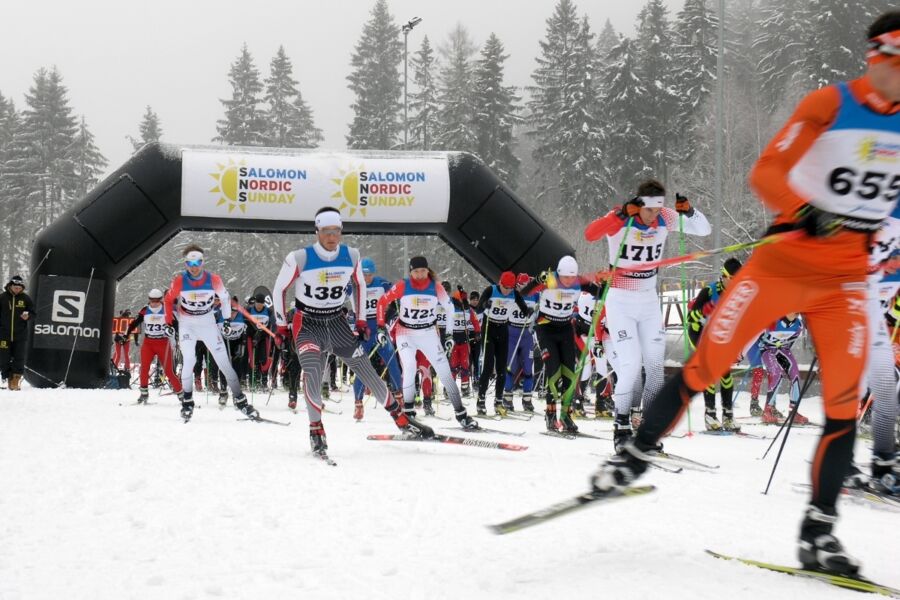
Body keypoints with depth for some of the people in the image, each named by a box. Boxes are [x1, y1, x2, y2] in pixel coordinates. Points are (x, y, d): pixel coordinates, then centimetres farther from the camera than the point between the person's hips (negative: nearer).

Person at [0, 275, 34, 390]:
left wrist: (28, 315, -13)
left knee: (19, 358, -2)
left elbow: (33, 312, 8)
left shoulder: (26, 298, 1)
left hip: (20, 334, 0)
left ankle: (16, 379, 4)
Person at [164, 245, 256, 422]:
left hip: (208, 324, 1)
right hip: (187, 325, -1)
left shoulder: (213, 280, -14)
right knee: (189, 361, -17)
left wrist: (227, 317, 9)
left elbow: (225, 297, 4)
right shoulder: (179, 281, -16)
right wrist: (169, 321, 2)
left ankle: (239, 399, 6)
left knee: (223, 361, 0)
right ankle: (187, 401, -3)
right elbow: (169, 300, 2)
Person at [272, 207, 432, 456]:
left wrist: (361, 320, 11)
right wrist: (281, 325, -1)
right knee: (312, 371, -24)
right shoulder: (300, 258, -19)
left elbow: (359, 284, 11)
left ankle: (400, 418, 16)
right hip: (307, 323, -3)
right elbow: (279, 289, -5)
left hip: (337, 321, 3)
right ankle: (316, 430, -9)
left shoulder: (351, 256, -8)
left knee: (365, 368, 3)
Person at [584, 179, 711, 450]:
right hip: (620, 301, -5)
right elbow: (590, 234, -36)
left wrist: (689, 212, -20)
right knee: (631, 364, -13)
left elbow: (704, 230, -1)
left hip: (649, 300, 5)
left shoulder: (665, 218, -5)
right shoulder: (620, 218, -17)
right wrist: (622, 214, -44)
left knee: (655, 364, 1)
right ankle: (621, 425, 0)